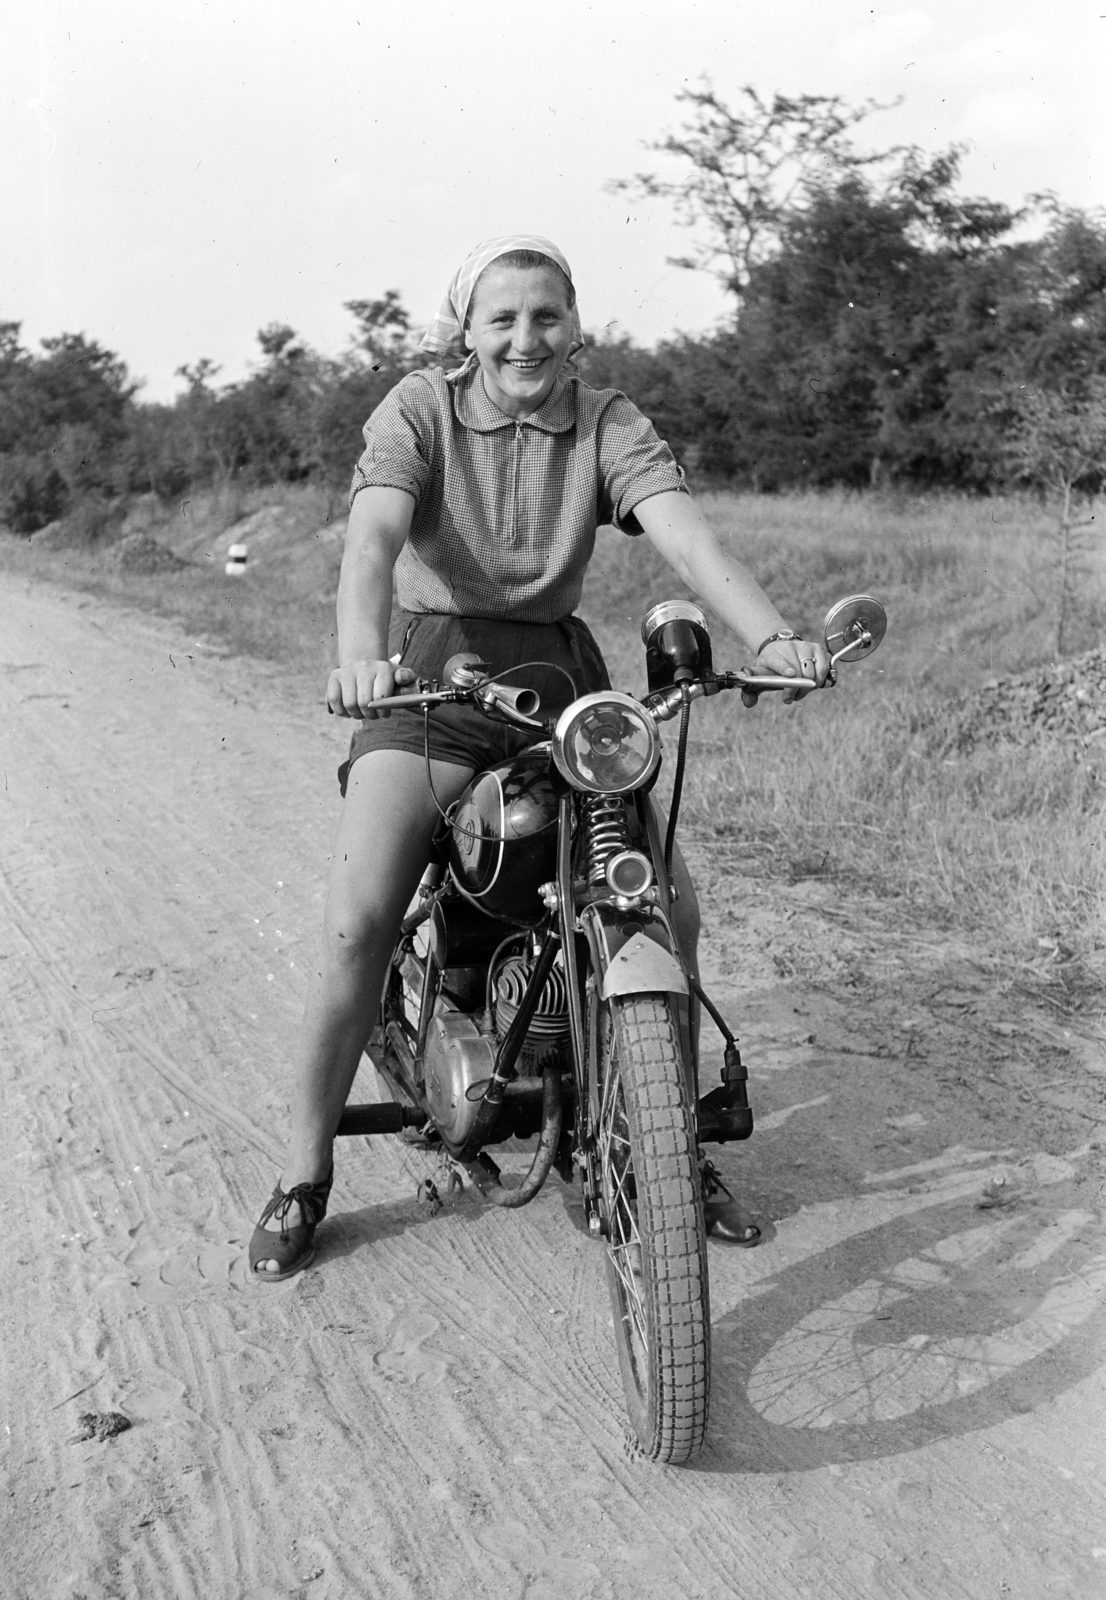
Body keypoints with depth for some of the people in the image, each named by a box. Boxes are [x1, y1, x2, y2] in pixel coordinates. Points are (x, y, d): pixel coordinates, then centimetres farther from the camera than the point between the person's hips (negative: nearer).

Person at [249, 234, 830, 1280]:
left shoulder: (608, 423, 3)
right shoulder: (418, 408, -3)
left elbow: (683, 533, -14)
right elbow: (374, 535, -20)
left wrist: (769, 634, -33)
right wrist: (359, 651, -42)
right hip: (433, 667, -2)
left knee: (669, 908, -7)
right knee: (359, 925, -18)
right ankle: (303, 1178, 0)